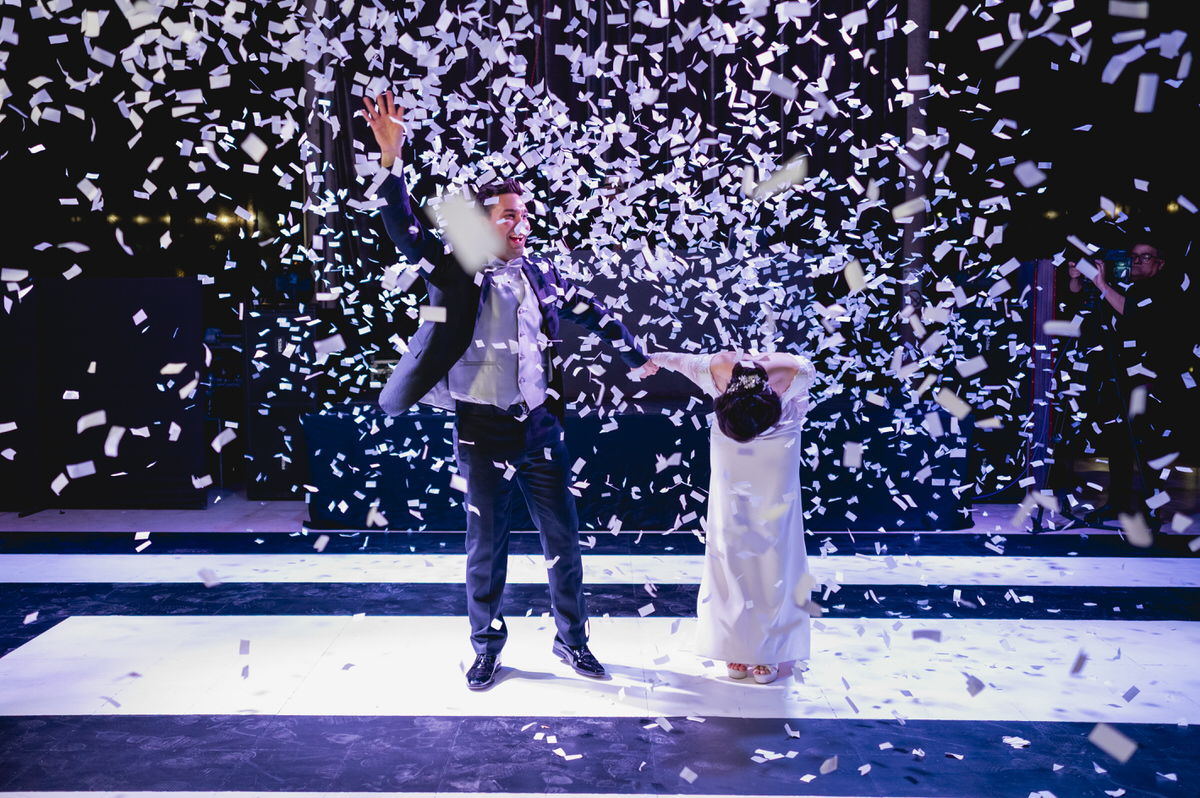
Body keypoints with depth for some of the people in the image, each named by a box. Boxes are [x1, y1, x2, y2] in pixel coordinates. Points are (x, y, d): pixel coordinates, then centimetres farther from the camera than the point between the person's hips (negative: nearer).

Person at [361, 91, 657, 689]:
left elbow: (593, 313, 20)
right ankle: (486, 648, 28)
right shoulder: (457, 273, -4)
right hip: (483, 433, -3)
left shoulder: (541, 275, 7)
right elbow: (404, 229, -15)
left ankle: (571, 640, 30)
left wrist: (636, 357, 27)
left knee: (563, 541, 11)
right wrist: (390, 156, -26)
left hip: (540, 428, 3)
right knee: (485, 548, 8)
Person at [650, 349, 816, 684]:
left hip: (778, 448, 0)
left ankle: (769, 650, 4)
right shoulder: (715, 369, -28)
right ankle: (737, 646, 5)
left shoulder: (796, 373, -31)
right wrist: (655, 358, 15)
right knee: (729, 545, -3)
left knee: (775, 549, -4)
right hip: (730, 451, 1)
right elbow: (681, 360, -4)